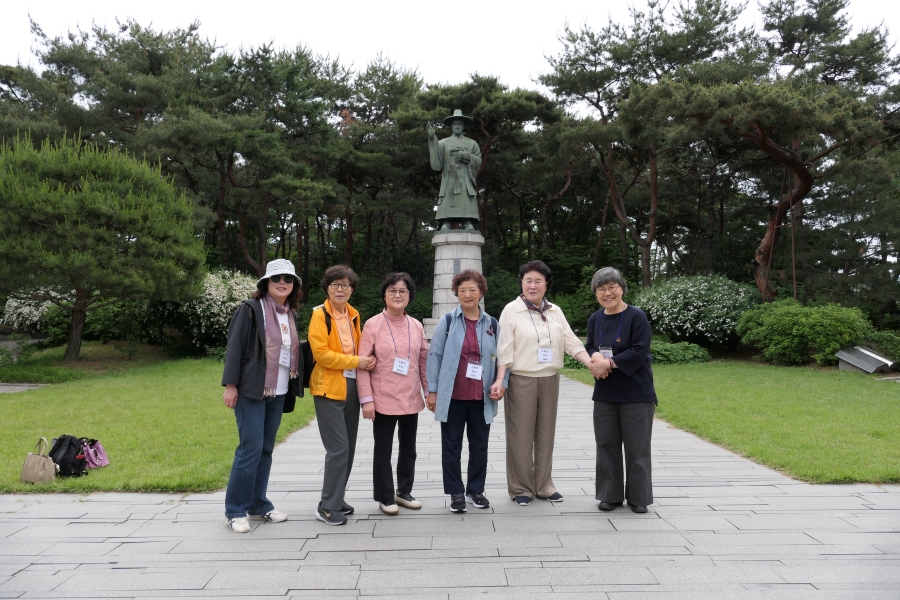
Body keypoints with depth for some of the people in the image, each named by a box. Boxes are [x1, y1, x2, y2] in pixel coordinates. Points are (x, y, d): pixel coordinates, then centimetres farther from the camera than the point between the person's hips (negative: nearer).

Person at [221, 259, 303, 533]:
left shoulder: (289, 314, 12)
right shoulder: (251, 309, -7)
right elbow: (234, 347, -11)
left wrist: (294, 386, 11)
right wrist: (230, 385, -15)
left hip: (278, 393, 6)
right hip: (251, 390, -6)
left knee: (266, 449, 11)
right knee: (250, 448, -6)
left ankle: (258, 505, 22)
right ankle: (235, 510, 7)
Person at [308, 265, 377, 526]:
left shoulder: (353, 315, 13)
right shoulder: (320, 315, -8)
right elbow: (321, 353, -17)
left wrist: (365, 362, 3)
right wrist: (356, 361, -17)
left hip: (351, 387, 7)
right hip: (329, 388, -7)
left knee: (348, 448, 11)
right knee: (338, 448, -9)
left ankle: (336, 498, 25)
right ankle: (327, 506, 4)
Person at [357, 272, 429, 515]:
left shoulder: (416, 326, 4)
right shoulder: (373, 325, -7)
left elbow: (424, 361, 11)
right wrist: (366, 399, -12)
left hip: (411, 399, 4)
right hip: (383, 400, -4)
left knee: (408, 448, 15)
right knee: (383, 450, 7)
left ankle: (404, 491, 32)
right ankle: (385, 497, 23)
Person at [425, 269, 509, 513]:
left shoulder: (492, 324, 5)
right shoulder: (447, 321, -2)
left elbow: (501, 358, 9)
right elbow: (434, 355, -2)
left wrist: (502, 384, -3)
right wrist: (432, 390, -5)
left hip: (481, 398, 2)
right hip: (452, 396, -2)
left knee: (479, 446, 12)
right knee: (452, 446, 7)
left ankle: (476, 490, 28)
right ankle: (456, 493, 21)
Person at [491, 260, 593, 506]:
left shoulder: (555, 311, 8)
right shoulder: (511, 310, -5)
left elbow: (571, 342, 3)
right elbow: (505, 349, -9)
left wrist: (593, 364, -11)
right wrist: (499, 380, -19)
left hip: (550, 380, 4)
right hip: (522, 380, -4)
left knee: (546, 434, 12)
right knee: (521, 435, 3)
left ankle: (543, 485, 24)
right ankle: (520, 488, 16)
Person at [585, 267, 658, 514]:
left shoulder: (636, 316, -10)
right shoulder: (595, 319, 7)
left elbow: (640, 352, -16)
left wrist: (608, 363, -17)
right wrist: (596, 358, -9)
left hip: (636, 393, -5)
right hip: (605, 393, 5)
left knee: (637, 447, 4)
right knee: (607, 445, 9)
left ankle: (638, 498, 18)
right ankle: (610, 495, 22)